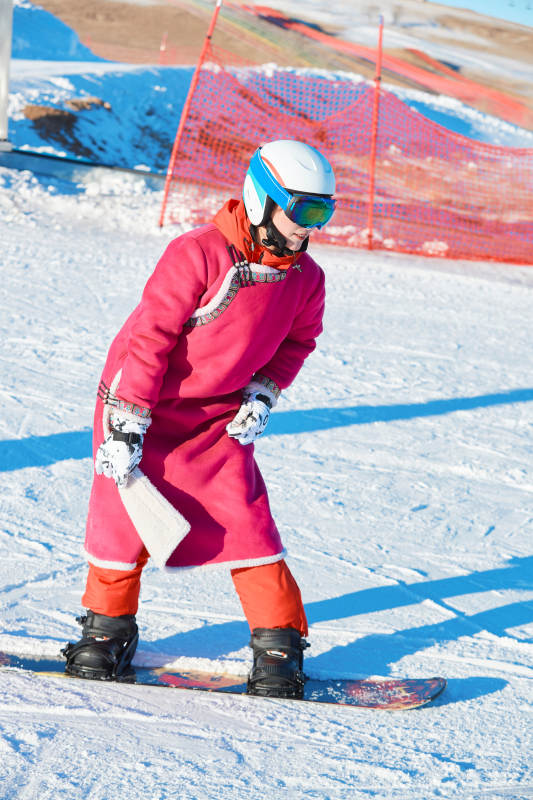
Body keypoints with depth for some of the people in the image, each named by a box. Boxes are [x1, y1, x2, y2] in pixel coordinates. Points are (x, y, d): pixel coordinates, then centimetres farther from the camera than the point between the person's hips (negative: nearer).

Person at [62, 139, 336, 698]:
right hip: (140, 405, -4)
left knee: (245, 520, -6)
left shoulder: (305, 279, -5)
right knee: (124, 511, -2)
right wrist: (125, 424, -23)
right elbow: (149, 335, -23)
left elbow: (297, 340, 14)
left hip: (218, 418, 4)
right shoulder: (198, 255, -24)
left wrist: (264, 393, -3)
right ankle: (108, 623, 20)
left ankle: (279, 640, 4)